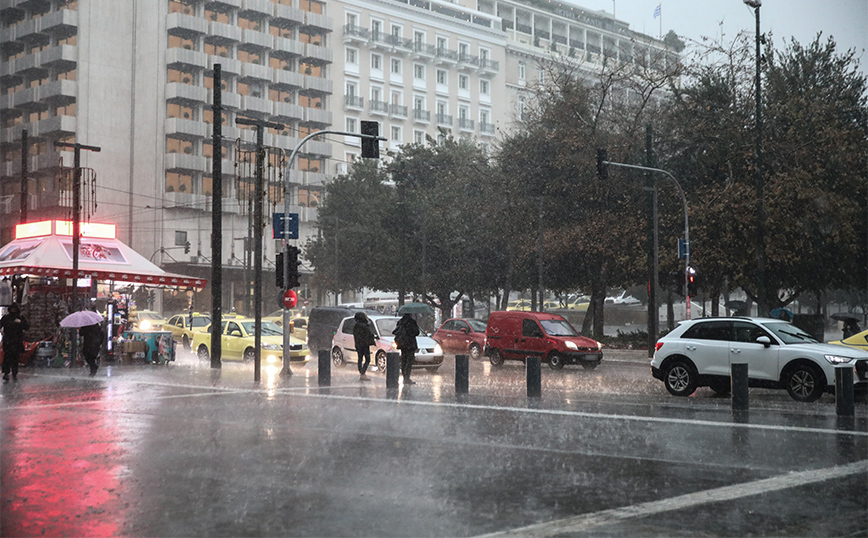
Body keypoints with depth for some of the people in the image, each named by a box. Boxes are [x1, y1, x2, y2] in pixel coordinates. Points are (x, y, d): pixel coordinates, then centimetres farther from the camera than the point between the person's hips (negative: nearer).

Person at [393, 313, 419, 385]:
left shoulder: (400, 321, 5)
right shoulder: (412, 321, -12)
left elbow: (394, 332, 5)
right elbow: (416, 332, -11)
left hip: (402, 344, 6)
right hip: (410, 344, -6)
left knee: (403, 360, 12)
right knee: (409, 361, -4)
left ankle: (404, 378, 14)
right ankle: (407, 379, -10)